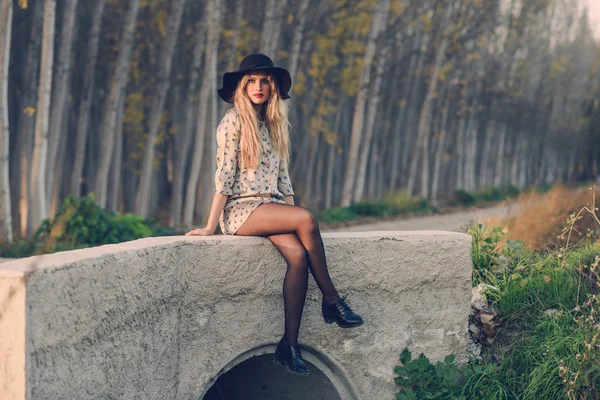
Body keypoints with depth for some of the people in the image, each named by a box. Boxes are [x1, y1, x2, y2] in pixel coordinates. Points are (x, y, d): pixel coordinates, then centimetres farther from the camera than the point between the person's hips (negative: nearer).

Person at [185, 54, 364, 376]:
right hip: (240, 210, -6)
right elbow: (224, 175, -7)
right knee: (307, 219, -30)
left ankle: (289, 345, -27)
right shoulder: (234, 121, -2)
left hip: (271, 208, 6)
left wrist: (292, 214, 9)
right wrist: (211, 226, -11)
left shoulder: (276, 124, 17)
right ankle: (331, 301, -18)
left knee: (298, 255, -26)